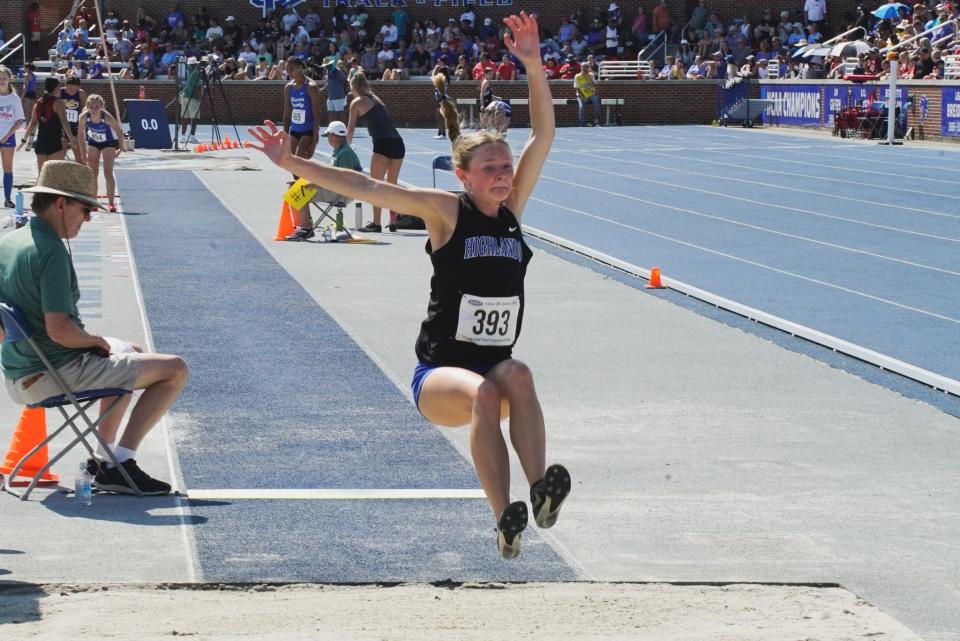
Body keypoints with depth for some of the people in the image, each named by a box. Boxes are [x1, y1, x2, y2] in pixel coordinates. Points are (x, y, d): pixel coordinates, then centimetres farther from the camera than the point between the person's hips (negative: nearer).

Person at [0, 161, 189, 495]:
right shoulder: (52, 253, -22)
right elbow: (59, 329, -29)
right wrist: (96, 341, -9)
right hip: (56, 375, -10)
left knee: (130, 353, 34)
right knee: (175, 369, -5)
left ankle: (103, 459, 31)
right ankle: (119, 465, -6)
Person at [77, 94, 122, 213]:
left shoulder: (107, 117, -34)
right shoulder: (84, 117, -27)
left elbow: (119, 131, -19)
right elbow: (81, 134, -12)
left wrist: (120, 148, -16)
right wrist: (83, 152, -11)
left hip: (108, 142, -3)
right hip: (93, 142, 3)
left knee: (108, 172, -10)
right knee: (92, 173, 3)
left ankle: (110, 203, -8)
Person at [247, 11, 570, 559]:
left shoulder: (514, 208, 5)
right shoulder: (446, 211, -5)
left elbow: (543, 135, -2)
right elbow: (363, 187, -10)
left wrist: (533, 64, -11)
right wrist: (291, 163, -16)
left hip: (492, 372, 3)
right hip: (439, 374, -3)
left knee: (517, 375, -33)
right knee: (483, 392, -36)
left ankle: (542, 492, -41)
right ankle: (505, 519, -41)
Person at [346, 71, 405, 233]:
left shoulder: (357, 102, 6)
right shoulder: (375, 98, 24)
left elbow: (351, 128, 7)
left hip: (382, 143, -6)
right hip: (398, 142, 6)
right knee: (392, 185, 17)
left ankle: (376, 224, -6)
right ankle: (393, 222, 20)